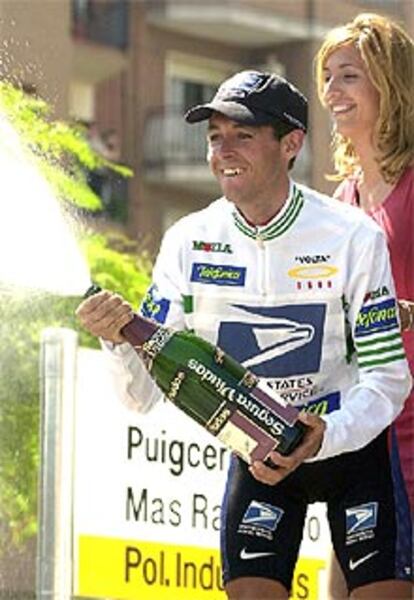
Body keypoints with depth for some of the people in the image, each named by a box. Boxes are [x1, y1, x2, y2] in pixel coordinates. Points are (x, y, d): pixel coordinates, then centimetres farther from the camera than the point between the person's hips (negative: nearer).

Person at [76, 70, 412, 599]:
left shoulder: (354, 237, -19)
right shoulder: (189, 241, -11)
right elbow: (143, 395, -9)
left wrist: (326, 436, -32)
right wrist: (118, 340, -31)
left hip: (352, 443, -2)